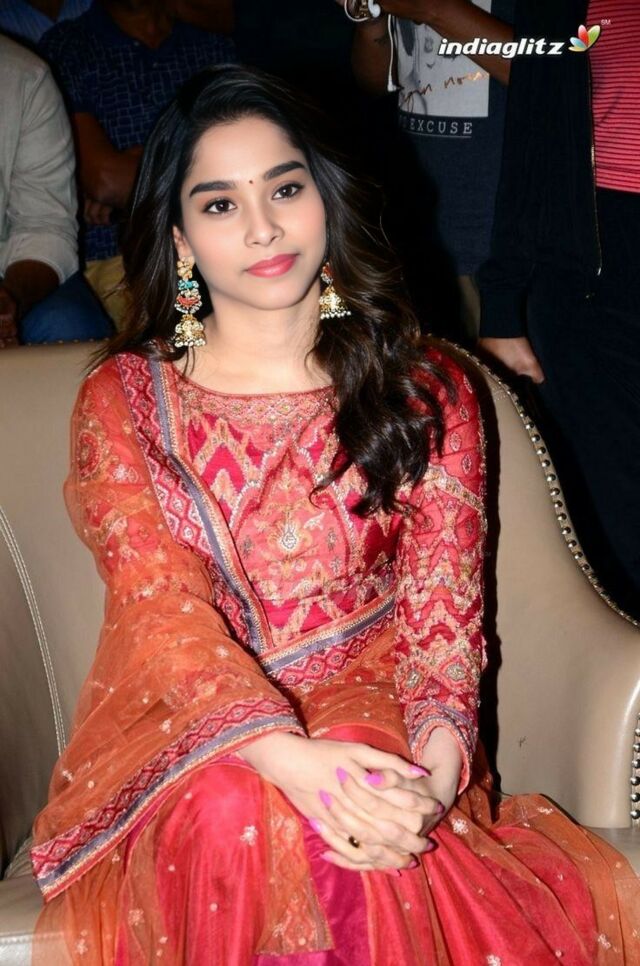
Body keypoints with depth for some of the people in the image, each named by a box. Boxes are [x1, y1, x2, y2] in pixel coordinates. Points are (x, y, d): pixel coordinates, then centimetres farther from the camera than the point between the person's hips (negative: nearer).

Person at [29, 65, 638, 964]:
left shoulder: (427, 392, 6)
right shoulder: (123, 401, 2)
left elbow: (445, 612, -1)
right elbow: (162, 608, -10)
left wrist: (439, 756, -24)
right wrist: (285, 757, -29)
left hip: (372, 718, 0)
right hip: (184, 724, 0)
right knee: (237, 816, -34)